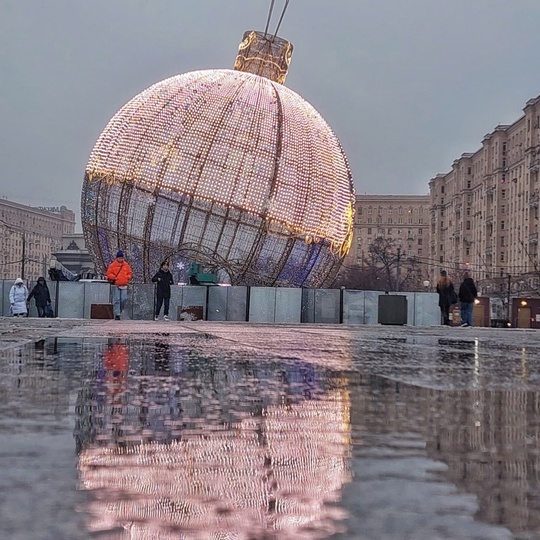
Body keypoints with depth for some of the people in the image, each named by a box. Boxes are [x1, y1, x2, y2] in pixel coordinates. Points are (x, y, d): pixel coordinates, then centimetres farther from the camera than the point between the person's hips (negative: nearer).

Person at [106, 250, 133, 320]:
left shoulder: (126, 265, 9)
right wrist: (115, 277, -14)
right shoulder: (112, 265, -1)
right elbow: (109, 274, -2)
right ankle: (117, 314, -3)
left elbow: (130, 273, 15)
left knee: (124, 299, -5)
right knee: (116, 300, -5)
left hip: (124, 285, 3)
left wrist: (127, 277, -3)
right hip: (115, 285, -3)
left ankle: (119, 311, 17)